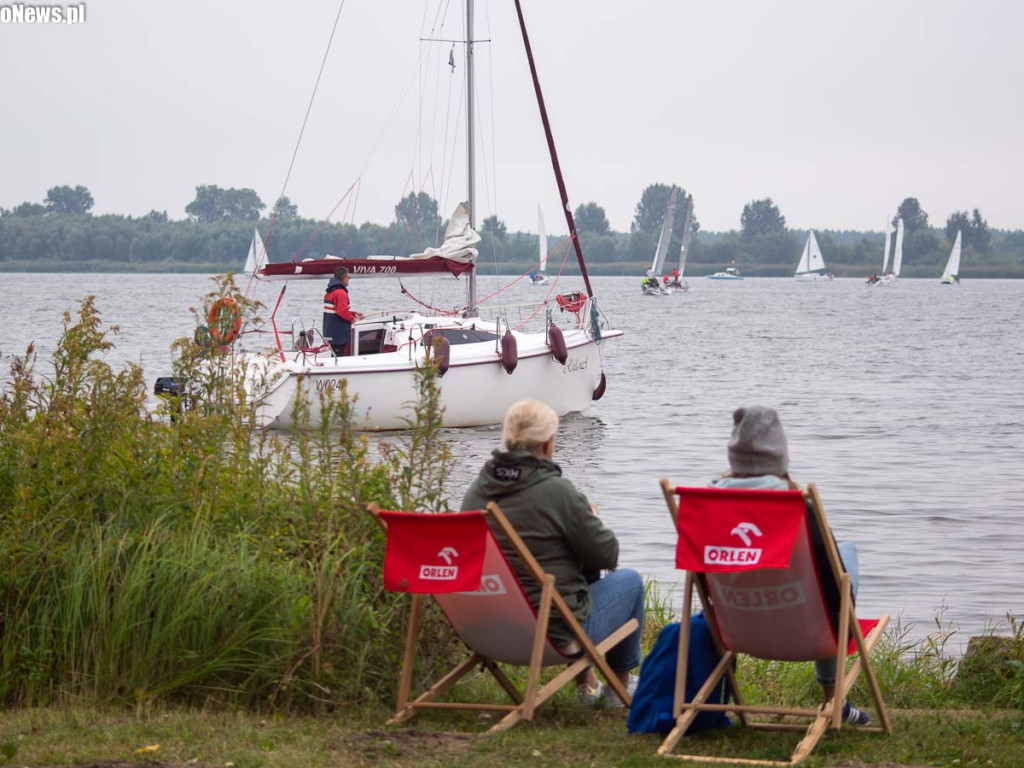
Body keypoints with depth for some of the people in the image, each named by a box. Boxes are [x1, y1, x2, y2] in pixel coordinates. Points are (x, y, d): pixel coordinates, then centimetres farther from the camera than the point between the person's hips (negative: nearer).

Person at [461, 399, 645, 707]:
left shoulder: (476, 492, -1)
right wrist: (593, 518, 11)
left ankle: (587, 684, 42)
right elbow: (607, 556, -10)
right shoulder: (556, 491, -20)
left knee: (585, 577, 33)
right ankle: (621, 686, 33)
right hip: (556, 633, -7)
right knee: (629, 580, 19)